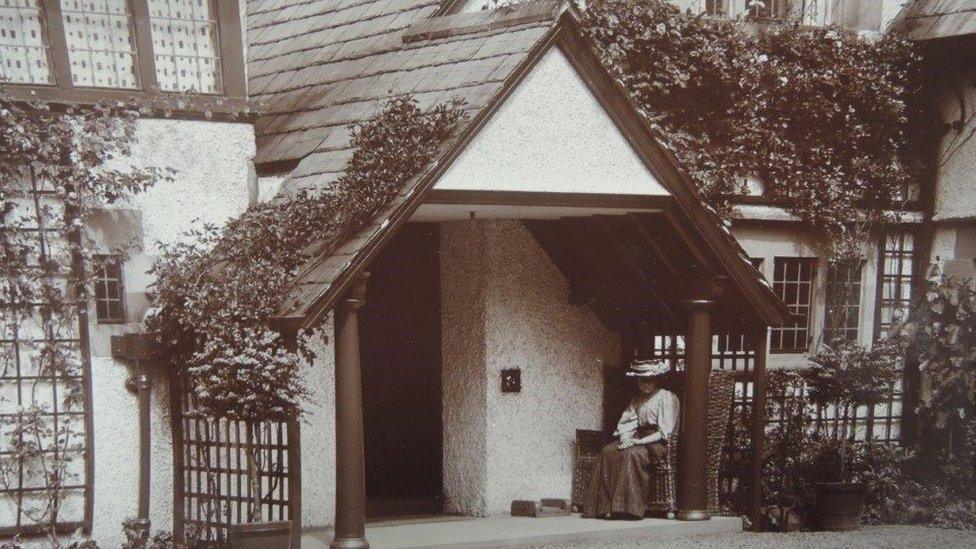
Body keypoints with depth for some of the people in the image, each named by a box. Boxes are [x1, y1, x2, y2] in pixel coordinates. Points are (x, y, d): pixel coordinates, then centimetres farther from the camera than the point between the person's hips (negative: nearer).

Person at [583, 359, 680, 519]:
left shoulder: (666, 397, -2)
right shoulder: (637, 399, 21)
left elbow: (664, 432, -11)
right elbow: (627, 420, 13)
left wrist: (639, 441, -18)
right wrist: (626, 437, -10)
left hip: (658, 443, -7)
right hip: (638, 438, 7)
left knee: (633, 454, -36)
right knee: (608, 452, -21)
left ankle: (630, 506, -34)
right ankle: (607, 506, -27)